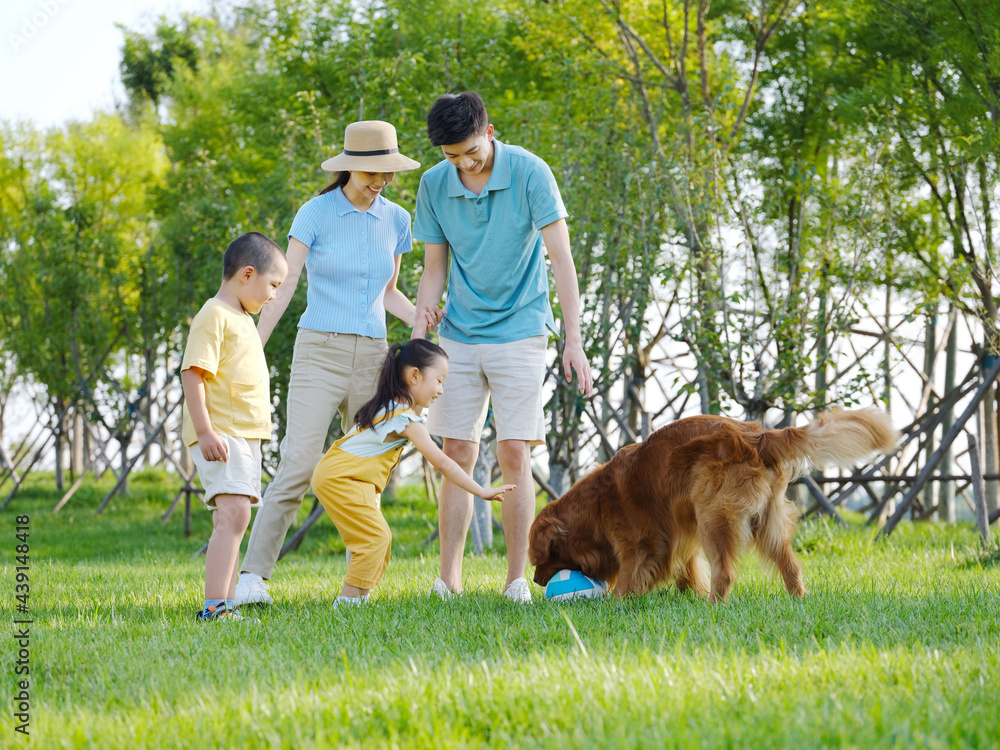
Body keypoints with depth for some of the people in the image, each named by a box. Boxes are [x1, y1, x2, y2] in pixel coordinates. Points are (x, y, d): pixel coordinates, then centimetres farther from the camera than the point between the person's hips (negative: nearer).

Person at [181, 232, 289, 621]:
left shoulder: (243, 320, 21)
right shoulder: (214, 316, -11)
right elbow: (192, 373, -19)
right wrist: (205, 432, -25)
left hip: (245, 436, 11)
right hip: (220, 435, -11)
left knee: (233, 520, 10)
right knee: (234, 513, -21)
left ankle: (224, 606, 13)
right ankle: (214, 606, -26)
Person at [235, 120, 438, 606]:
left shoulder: (396, 220, 9)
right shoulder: (315, 214, -5)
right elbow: (282, 288, -8)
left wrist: (421, 319, -1)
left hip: (371, 357, 4)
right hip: (319, 352, -4)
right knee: (298, 465, -15)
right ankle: (252, 577, -15)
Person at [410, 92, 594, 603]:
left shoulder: (529, 173, -12)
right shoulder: (434, 186, -1)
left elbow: (561, 258, -13)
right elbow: (434, 271, 7)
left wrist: (574, 340, -19)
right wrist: (416, 342, -1)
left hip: (518, 333, -3)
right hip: (459, 337, 3)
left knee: (514, 455, -7)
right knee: (457, 455, 1)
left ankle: (516, 579, 0)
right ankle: (448, 578, 5)